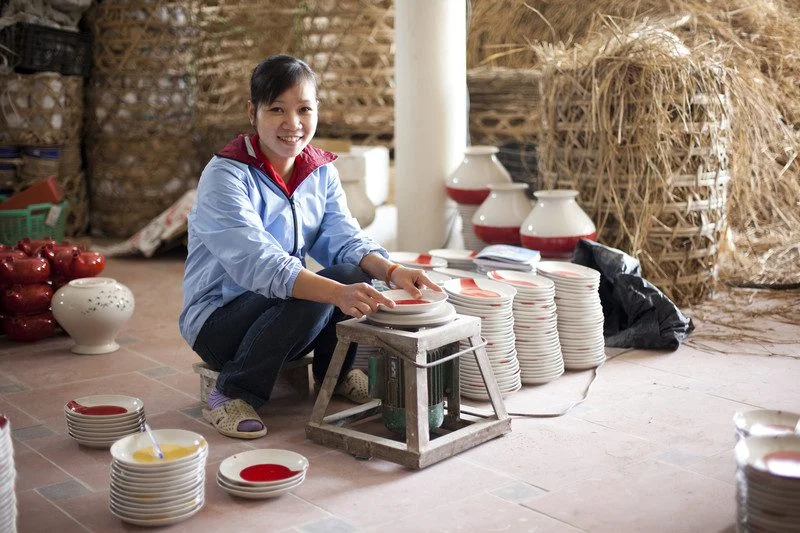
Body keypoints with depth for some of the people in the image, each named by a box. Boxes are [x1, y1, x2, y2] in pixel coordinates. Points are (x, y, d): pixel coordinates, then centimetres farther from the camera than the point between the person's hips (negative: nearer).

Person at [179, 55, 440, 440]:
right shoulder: (225, 176, -21)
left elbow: (344, 238, -7)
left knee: (353, 274, -21)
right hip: (218, 319, -6)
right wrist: (338, 293, -47)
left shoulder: (321, 171, 2)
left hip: (283, 314, 6)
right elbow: (257, 262, -34)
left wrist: (391, 271, -30)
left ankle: (335, 372, 6)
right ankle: (231, 395, -14)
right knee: (309, 299, -32)